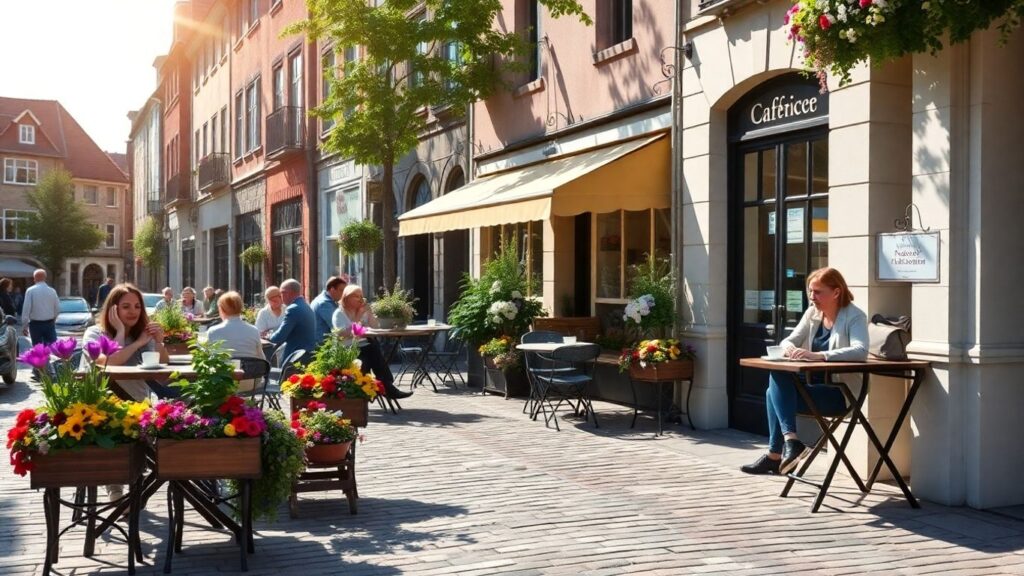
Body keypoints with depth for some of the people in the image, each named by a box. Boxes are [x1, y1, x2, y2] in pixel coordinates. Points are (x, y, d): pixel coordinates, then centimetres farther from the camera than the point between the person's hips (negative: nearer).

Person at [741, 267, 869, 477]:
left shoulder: (855, 316, -9)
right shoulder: (812, 313, 11)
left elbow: (861, 351, -27)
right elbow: (788, 341, 13)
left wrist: (818, 355, -37)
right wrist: (790, 348, -14)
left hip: (840, 392, -7)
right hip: (815, 384, 7)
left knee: (777, 393, -23)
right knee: (775, 390, -18)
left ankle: (775, 456, -19)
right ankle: (790, 440, -21)